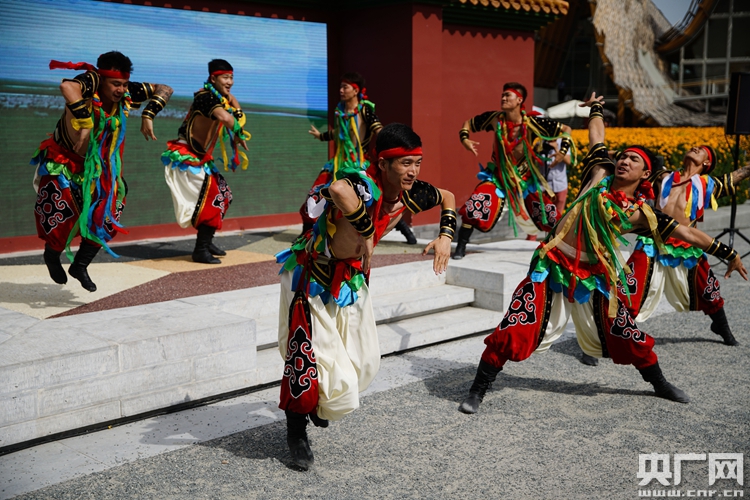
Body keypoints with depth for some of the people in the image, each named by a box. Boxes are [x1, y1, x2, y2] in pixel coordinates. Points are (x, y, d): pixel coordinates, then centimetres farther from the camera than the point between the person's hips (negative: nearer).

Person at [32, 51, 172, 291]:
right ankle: (51, 255, 24)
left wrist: (148, 115, -19)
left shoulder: (127, 94, -13)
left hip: (97, 166, 5)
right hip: (62, 163, -5)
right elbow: (67, 86, -52)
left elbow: (164, 90, -5)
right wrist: (85, 123, -50)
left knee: (106, 215, -5)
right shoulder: (90, 82, -28)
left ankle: (80, 266, 17)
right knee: (63, 218, -11)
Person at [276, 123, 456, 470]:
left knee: (364, 363, 16)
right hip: (311, 278, -7)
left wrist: (446, 236, -4)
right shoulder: (364, 187, -34)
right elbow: (338, 189, -60)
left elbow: (447, 197, 11)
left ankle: (321, 405, 45)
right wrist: (368, 232, -46)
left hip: (351, 279, 7)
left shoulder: (409, 195, -11)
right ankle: (296, 430, 24)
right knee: (309, 361, -5)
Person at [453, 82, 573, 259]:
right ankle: (461, 247, -3)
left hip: (526, 176, 0)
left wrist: (563, 152, -17)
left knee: (549, 216, 3)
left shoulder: (532, 123, -16)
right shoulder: (494, 118, -11)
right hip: (498, 174, 0)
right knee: (474, 208, -19)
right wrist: (464, 139, -13)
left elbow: (566, 130, -6)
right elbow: (468, 123, 5)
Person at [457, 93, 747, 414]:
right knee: (514, 331, -10)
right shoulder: (601, 177, 3)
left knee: (626, 336, 13)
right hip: (552, 265, -1)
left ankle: (660, 385, 40)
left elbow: (688, 234, 9)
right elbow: (596, 137, 15)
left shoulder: (642, 213, 3)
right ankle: (478, 390, 1)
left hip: (592, 277, 2)